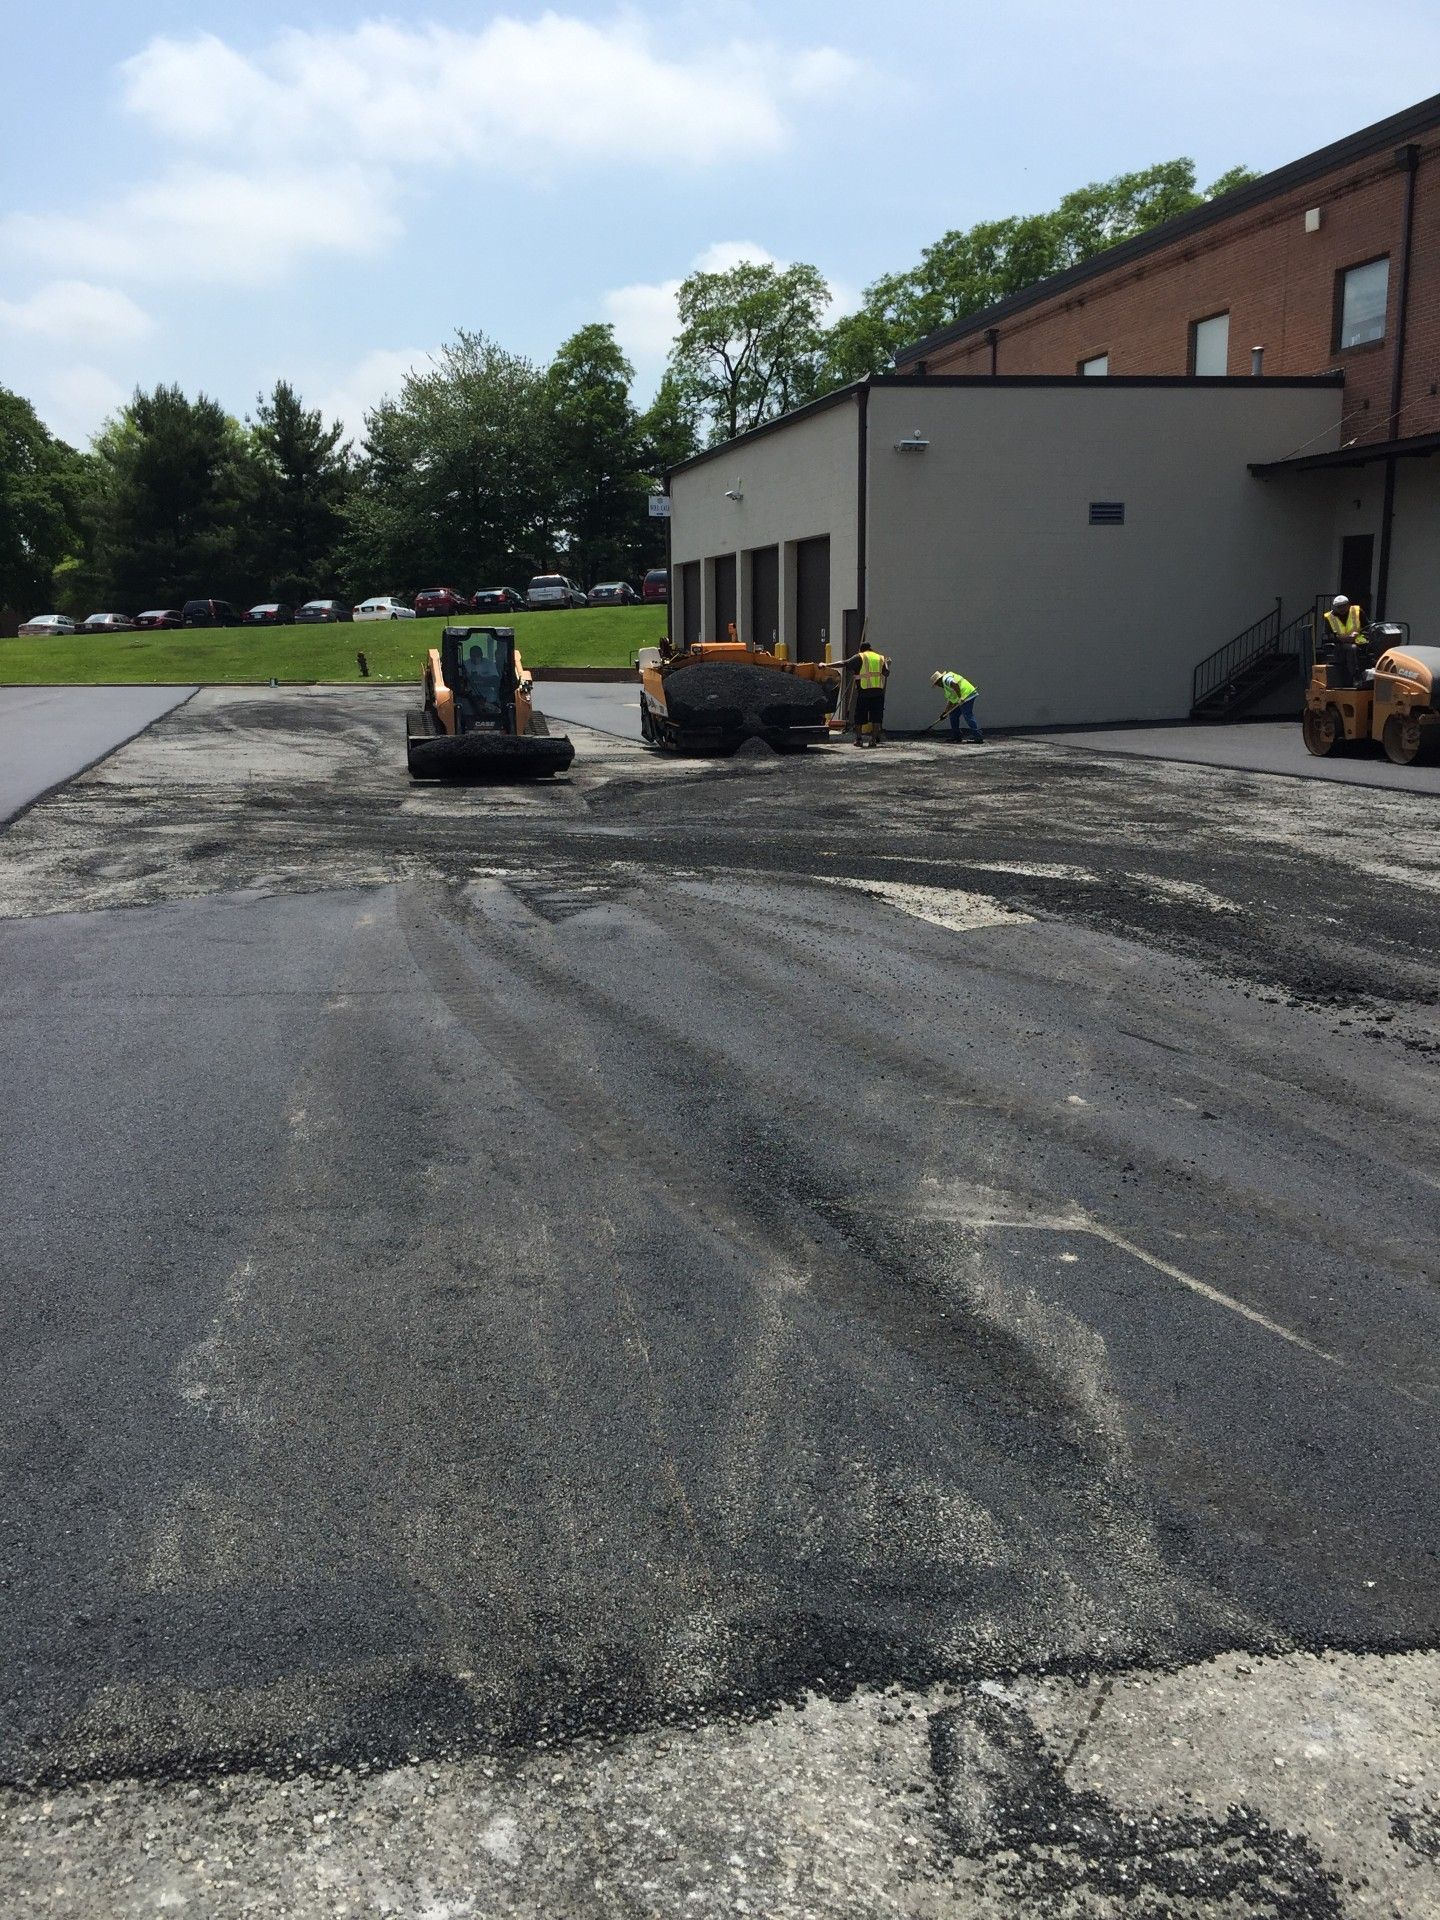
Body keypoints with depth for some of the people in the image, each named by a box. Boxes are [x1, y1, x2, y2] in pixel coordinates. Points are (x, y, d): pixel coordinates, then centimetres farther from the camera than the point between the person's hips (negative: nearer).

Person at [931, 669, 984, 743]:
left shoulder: (945, 679, -7)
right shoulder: (945, 685, 26)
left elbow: (955, 684, -28)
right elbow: (950, 700, 29)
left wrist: (959, 697, -26)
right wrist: (945, 712, 27)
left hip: (966, 696, -11)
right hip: (962, 699, 11)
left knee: (968, 717, -14)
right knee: (953, 716, 15)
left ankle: (979, 738, -15)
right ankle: (955, 737, 20)